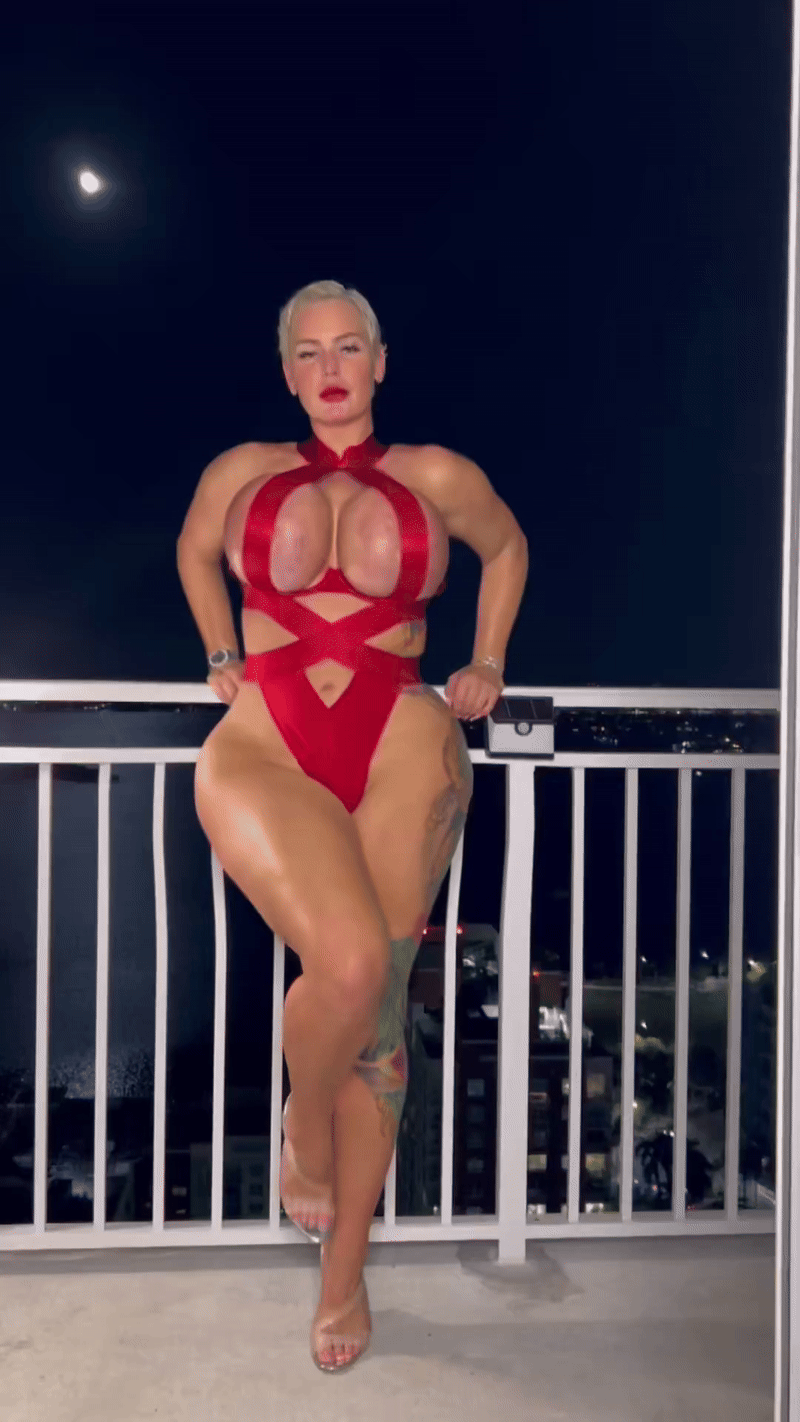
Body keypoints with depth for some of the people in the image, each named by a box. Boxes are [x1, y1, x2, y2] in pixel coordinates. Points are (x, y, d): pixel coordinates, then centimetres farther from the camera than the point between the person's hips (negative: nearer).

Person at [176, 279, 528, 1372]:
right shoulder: (241, 472, 13)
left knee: (379, 1013, 1)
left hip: (403, 751, 1)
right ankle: (304, 1134, 9)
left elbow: (508, 548, 28)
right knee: (350, 960, -26)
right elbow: (195, 552, 32)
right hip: (265, 751, 0)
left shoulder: (438, 477, 10)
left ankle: (344, 1273, 19)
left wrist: (487, 666, 20)